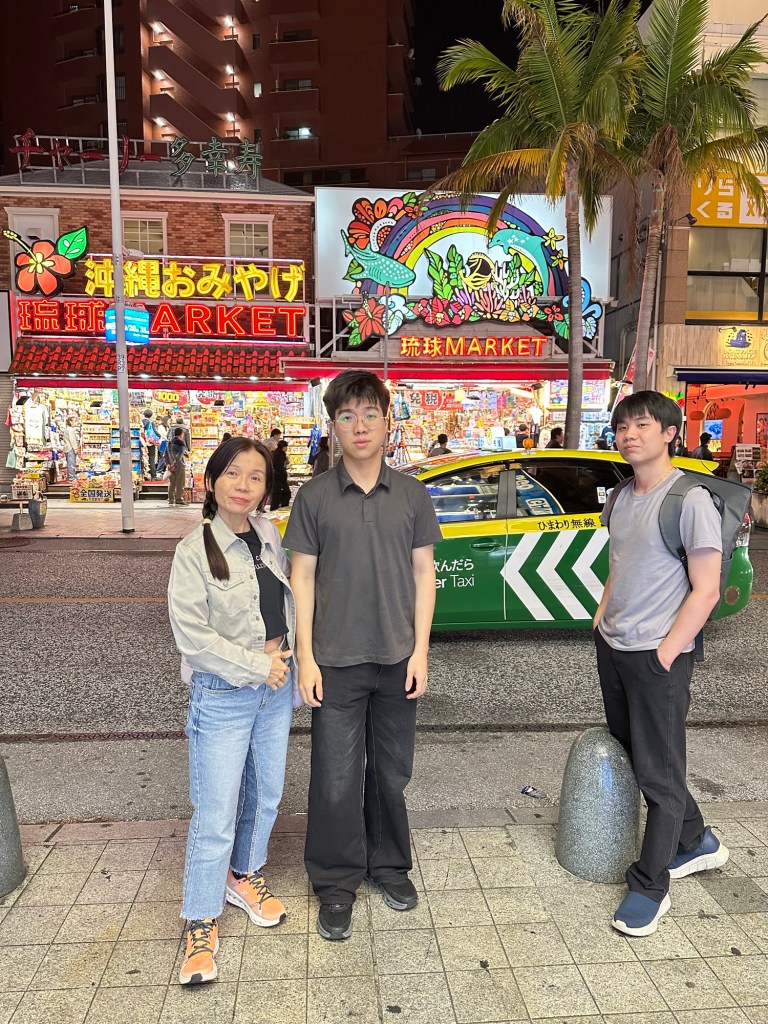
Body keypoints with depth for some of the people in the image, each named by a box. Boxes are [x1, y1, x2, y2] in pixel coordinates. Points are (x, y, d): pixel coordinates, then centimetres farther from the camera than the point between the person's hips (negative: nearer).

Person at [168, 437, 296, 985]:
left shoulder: (269, 534, 1)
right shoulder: (194, 550, -15)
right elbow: (191, 633, -18)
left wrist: (286, 653, -1)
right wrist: (259, 664, -16)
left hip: (275, 686, 6)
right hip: (223, 695, -5)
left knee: (266, 794, 19)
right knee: (216, 816, 1)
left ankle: (245, 875, 43)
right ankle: (201, 924, 22)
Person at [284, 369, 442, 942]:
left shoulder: (411, 494, 2)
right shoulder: (315, 497, -2)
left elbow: (423, 572, 4)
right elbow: (302, 578, -1)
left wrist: (421, 649, -2)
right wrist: (305, 657, -6)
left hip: (398, 658, 2)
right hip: (335, 659, -1)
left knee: (392, 773, 16)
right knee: (336, 778, 6)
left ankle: (389, 864, 38)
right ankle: (337, 884, 28)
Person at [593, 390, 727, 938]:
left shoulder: (691, 500, -14)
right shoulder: (623, 498, 9)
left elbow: (705, 590, -15)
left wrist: (666, 653, -17)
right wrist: (601, 619, 10)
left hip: (658, 655, -8)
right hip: (613, 649, 8)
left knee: (660, 772, 4)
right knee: (632, 753, 20)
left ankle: (650, 887, 21)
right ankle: (696, 842, 41)